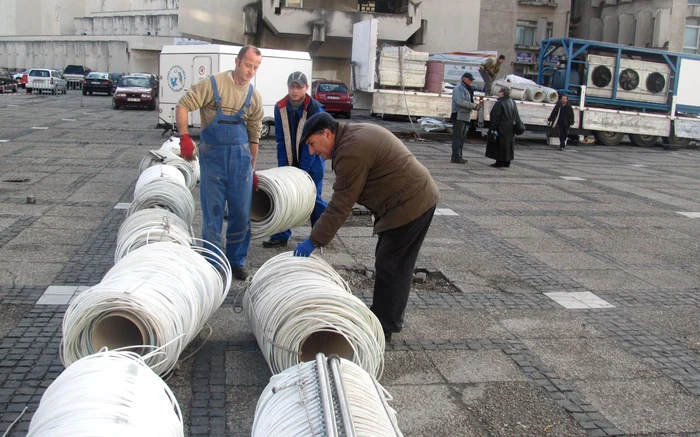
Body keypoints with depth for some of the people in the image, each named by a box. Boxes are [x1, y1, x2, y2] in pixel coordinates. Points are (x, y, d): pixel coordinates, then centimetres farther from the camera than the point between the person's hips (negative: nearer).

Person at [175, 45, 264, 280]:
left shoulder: (254, 96, 7)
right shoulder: (212, 84, -7)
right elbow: (183, 106, -6)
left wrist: (253, 169, 15)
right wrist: (184, 136, -20)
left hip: (241, 157, 3)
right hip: (213, 156, -3)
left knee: (241, 213, 6)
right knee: (213, 212, 3)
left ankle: (237, 260, 23)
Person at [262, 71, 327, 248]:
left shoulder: (315, 109, -17)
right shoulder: (280, 107, -5)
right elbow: (281, 140, -2)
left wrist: (303, 170, -21)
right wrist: (282, 166, -9)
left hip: (311, 162, -4)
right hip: (289, 161, 4)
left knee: (313, 198, 2)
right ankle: (281, 236, 10)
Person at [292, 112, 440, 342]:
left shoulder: (351, 151, -22)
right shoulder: (353, 133, 10)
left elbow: (340, 206, -21)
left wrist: (314, 241, -16)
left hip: (410, 204, -11)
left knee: (391, 267, -3)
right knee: (391, 263, 18)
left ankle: (384, 328, 6)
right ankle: (386, 319, 29)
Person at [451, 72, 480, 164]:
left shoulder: (467, 89, 22)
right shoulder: (459, 88, -9)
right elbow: (460, 101, -21)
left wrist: (475, 105, 4)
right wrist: (473, 106, -20)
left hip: (465, 117, 10)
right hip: (459, 116, -10)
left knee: (462, 137, 11)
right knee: (457, 137, -9)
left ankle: (458, 156, 17)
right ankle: (455, 157, -9)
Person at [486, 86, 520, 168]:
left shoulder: (499, 103, -15)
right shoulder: (513, 103, 11)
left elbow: (495, 117, -18)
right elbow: (517, 116, 14)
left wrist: (493, 129, -16)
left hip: (502, 129, -8)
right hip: (510, 129, 8)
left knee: (500, 145, -2)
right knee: (508, 145, 13)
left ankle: (500, 162, -2)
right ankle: (507, 162, 18)